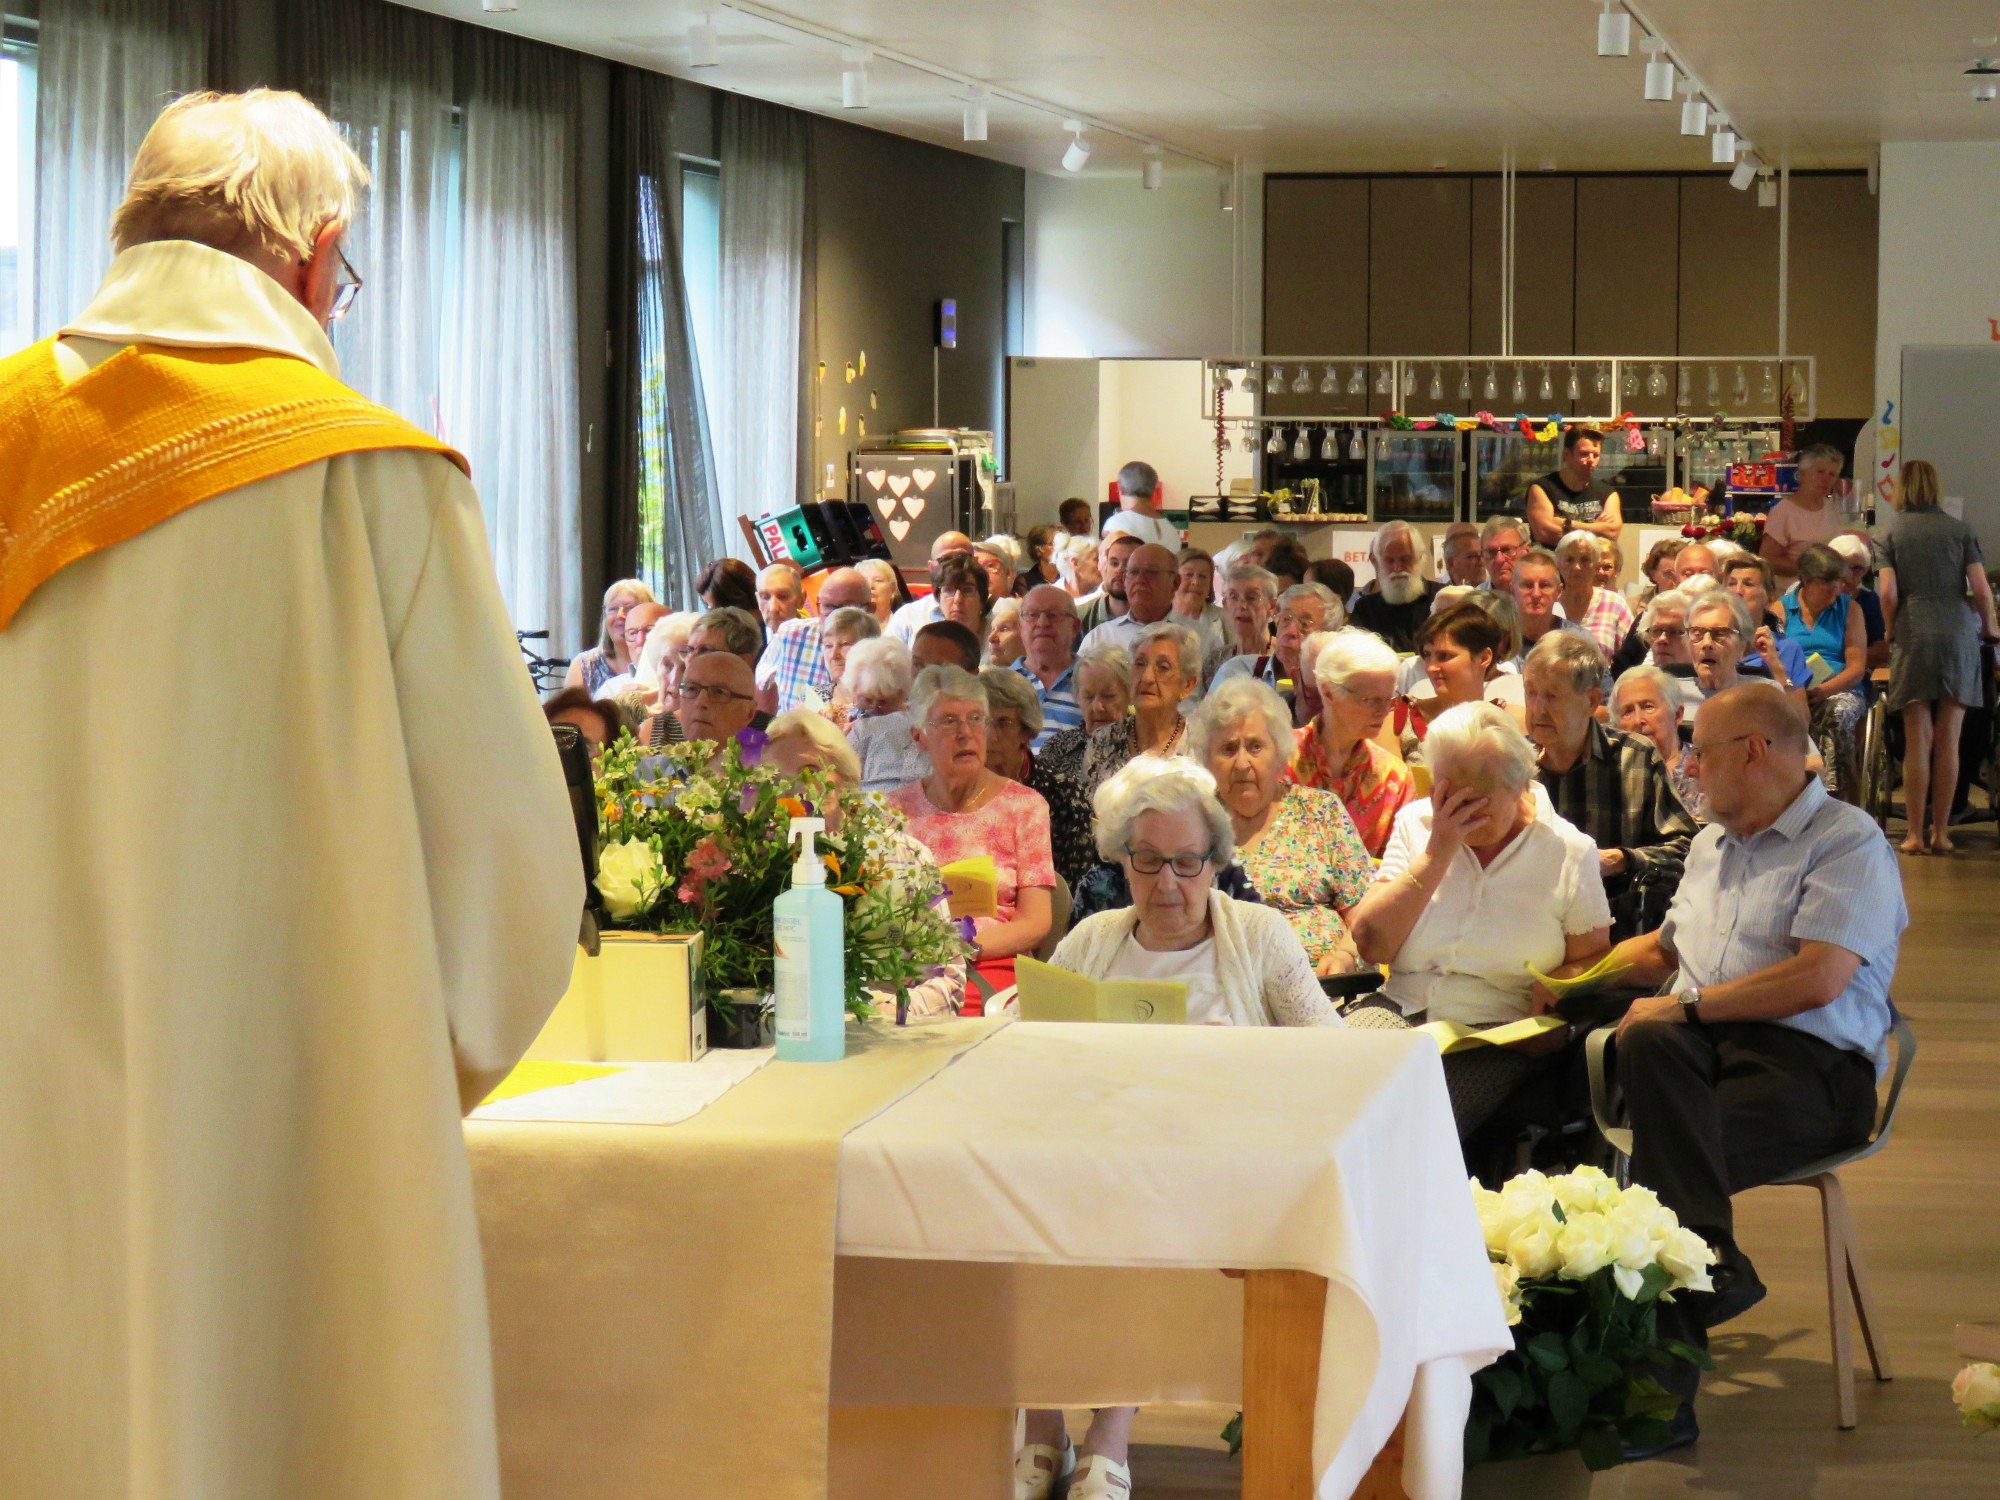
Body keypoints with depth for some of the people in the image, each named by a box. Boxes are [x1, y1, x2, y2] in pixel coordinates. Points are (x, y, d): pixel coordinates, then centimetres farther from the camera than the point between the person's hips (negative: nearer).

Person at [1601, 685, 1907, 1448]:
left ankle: (1663, 1392, -25)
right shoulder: (1713, 843, 26)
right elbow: (1662, 950, 40)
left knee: (1659, 1165, -29)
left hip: (1809, 1069, -6)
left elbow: (1818, 980, -15)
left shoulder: (1847, 841, -2)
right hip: (1703, 1045, 6)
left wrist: (1690, 1004, -13)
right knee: (1648, 1044, -30)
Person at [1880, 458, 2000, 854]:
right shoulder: (1961, 531, 7)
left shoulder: (1893, 534, 5)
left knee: (1917, 740, 0)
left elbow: (1888, 593, -4)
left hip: (1913, 634, -1)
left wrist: (1891, 631, 12)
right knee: (1948, 739, 4)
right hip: (1958, 632, 1)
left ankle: (1916, 834, -2)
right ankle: (1941, 831, 5)